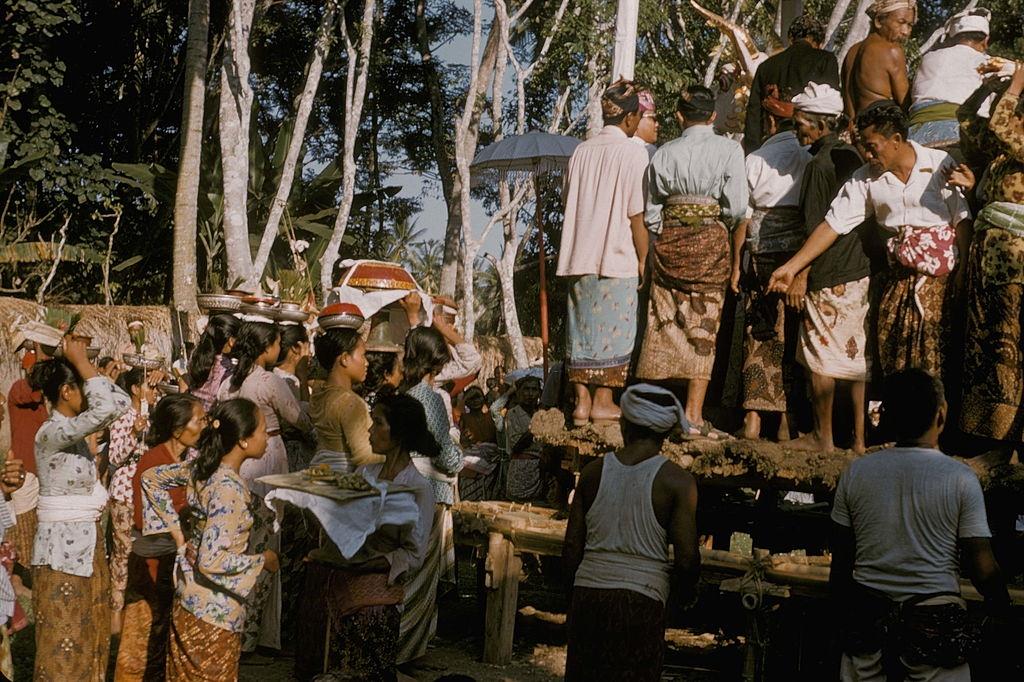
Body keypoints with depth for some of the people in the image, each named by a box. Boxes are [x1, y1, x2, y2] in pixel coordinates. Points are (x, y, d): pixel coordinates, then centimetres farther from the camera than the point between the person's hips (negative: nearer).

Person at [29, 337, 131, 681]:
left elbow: (121, 403, 12)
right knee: (64, 635, 2)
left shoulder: (71, 427, 6)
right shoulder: (52, 433, -21)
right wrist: (81, 362, -24)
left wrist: (85, 365, 5)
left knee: (90, 630, 17)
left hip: (86, 541, 9)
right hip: (63, 545, -9)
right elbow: (107, 408, -34)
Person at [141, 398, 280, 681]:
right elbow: (212, 560, -29)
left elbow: (151, 477, 13)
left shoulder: (201, 467, -2)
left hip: (190, 598, 8)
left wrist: (176, 532, 10)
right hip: (214, 611, -8)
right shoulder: (229, 489, -27)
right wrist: (263, 560, -14)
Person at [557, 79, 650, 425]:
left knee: (583, 328, 9)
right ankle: (602, 402, 5)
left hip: (579, 257, 5)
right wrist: (643, 259, -1)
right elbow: (637, 214, -10)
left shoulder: (581, 151, 7)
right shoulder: (633, 153, -9)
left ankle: (582, 400, 9)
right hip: (617, 257, -5)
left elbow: (569, 204, 12)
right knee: (613, 329, 3)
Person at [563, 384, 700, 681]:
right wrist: (685, 591, 12)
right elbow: (687, 558, -8)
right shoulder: (677, 480, -6)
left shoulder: (593, 471, 4)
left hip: (587, 593, 3)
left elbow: (572, 548, 7)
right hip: (640, 600, -3)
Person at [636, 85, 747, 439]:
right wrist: (720, 223, 12)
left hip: (668, 241, 3)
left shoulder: (664, 153, 6)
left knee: (664, 324, 8)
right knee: (703, 328, 0)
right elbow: (736, 207, -8)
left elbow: (650, 212, 8)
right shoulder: (728, 149, -3)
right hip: (710, 240, -3)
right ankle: (693, 416, -3)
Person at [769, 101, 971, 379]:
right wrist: (791, 267, 0)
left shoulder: (941, 164, -4)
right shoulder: (866, 178, 6)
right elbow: (833, 224, 5)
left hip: (943, 275, -4)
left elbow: (962, 220, -4)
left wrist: (965, 271, -12)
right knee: (892, 358, 1)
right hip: (898, 277, 4)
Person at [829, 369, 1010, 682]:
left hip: (866, 621, 3)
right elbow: (983, 567, -8)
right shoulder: (960, 478, -9)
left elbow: (840, 560, 6)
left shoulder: (855, 472, -2)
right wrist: (999, 604, 11)